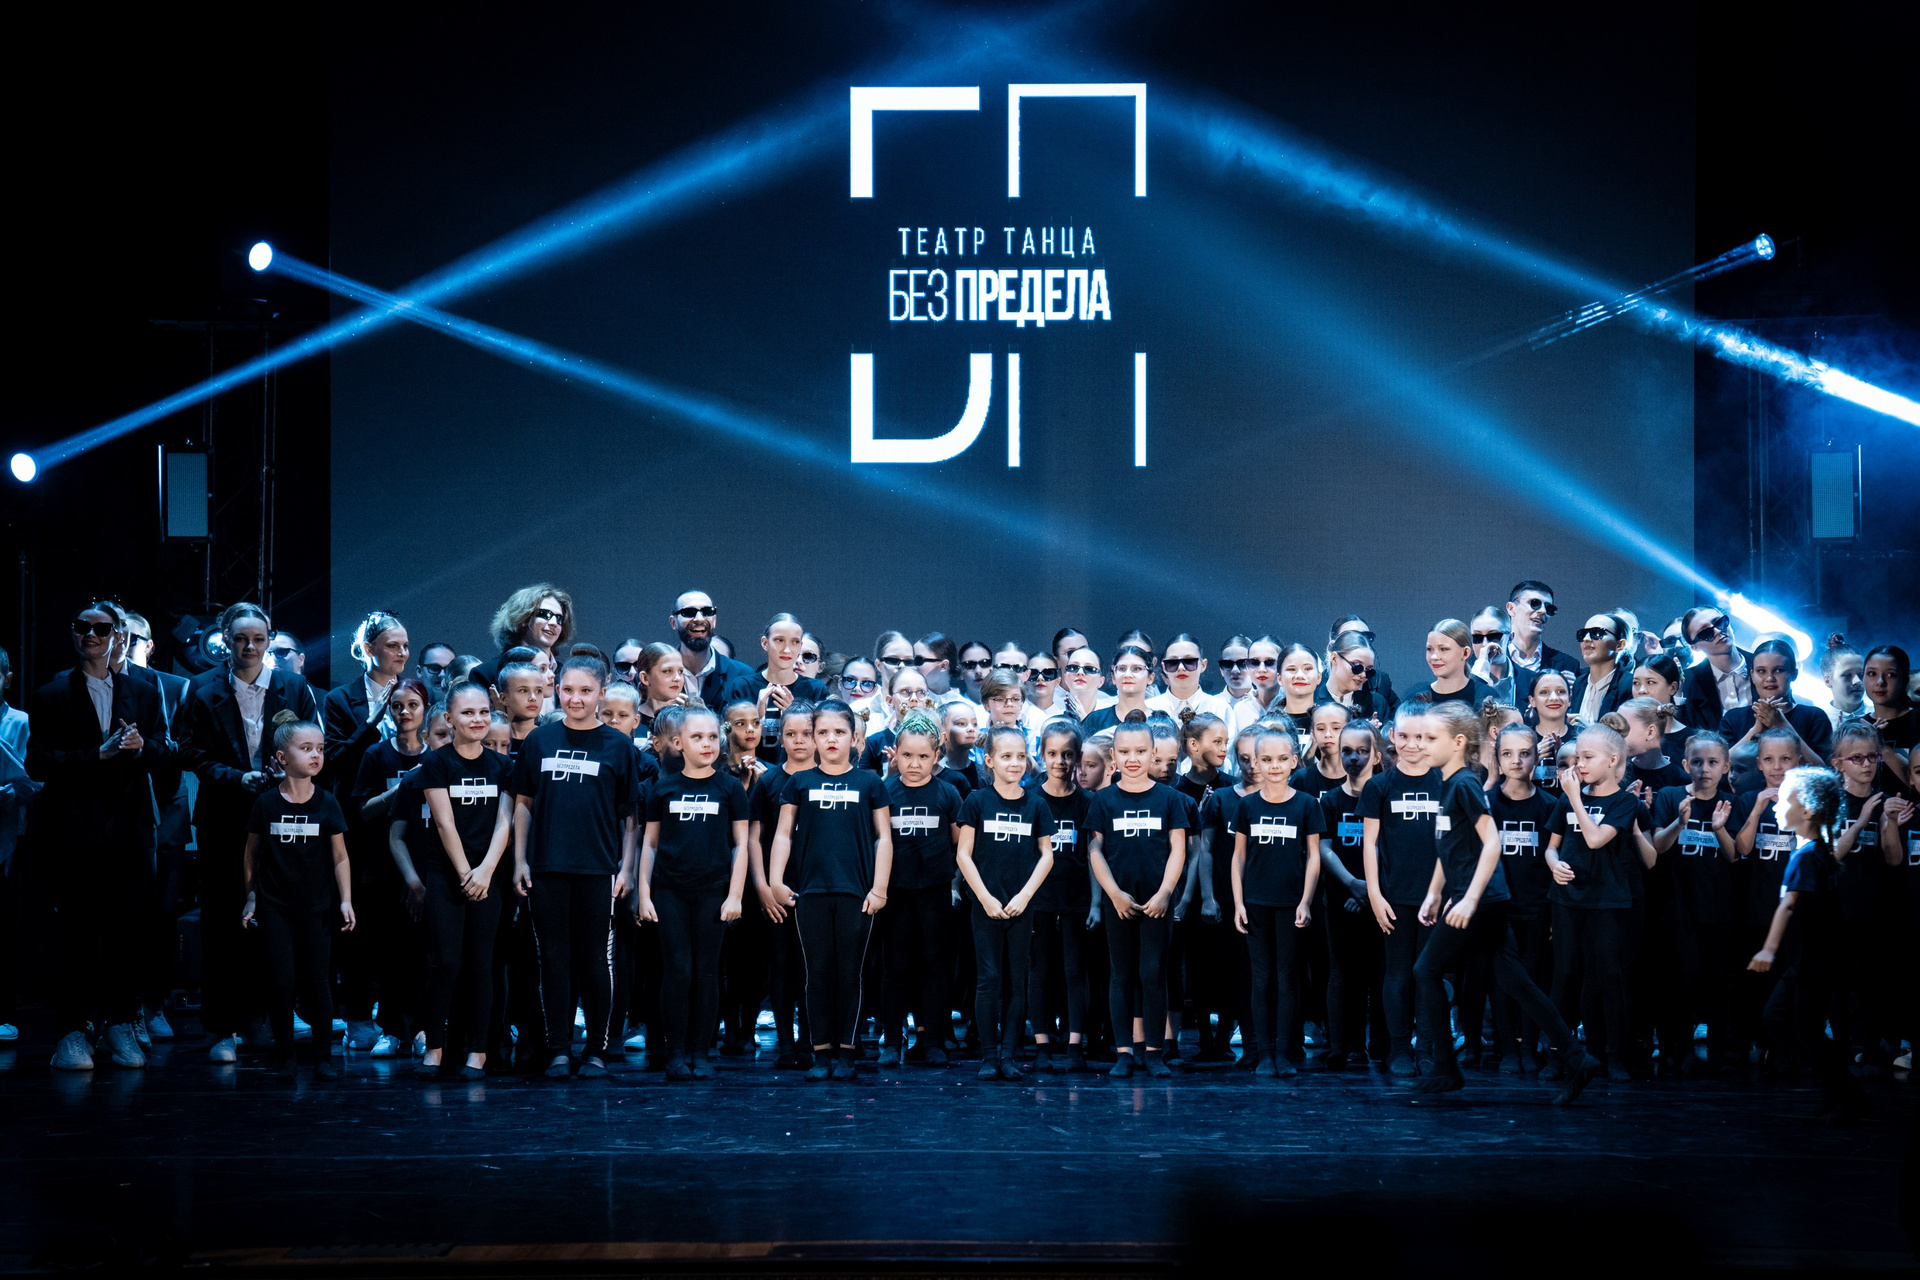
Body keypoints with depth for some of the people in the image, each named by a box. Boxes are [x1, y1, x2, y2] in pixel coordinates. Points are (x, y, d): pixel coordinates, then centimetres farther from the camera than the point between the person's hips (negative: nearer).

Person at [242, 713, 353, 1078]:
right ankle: (284, 1057, 8)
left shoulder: (326, 804, -1)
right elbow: (252, 853, 7)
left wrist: (346, 900, -4)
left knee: (318, 980, 2)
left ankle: (323, 1057, 9)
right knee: (281, 981, -2)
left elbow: (340, 857, 2)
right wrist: (251, 897, 8)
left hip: (315, 906, 1)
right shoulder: (266, 803, -3)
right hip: (274, 906, 0)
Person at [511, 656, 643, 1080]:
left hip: (598, 869, -2)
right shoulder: (539, 741, 7)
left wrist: (626, 868, -4)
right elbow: (523, 803, 11)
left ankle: (596, 1050, 10)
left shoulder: (618, 747, 3)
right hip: (547, 869, 2)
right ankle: (558, 1049, 9)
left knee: (596, 960, 2)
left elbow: (631, 814, 3)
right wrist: (520, 861, 5)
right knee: (554, 958, 4)